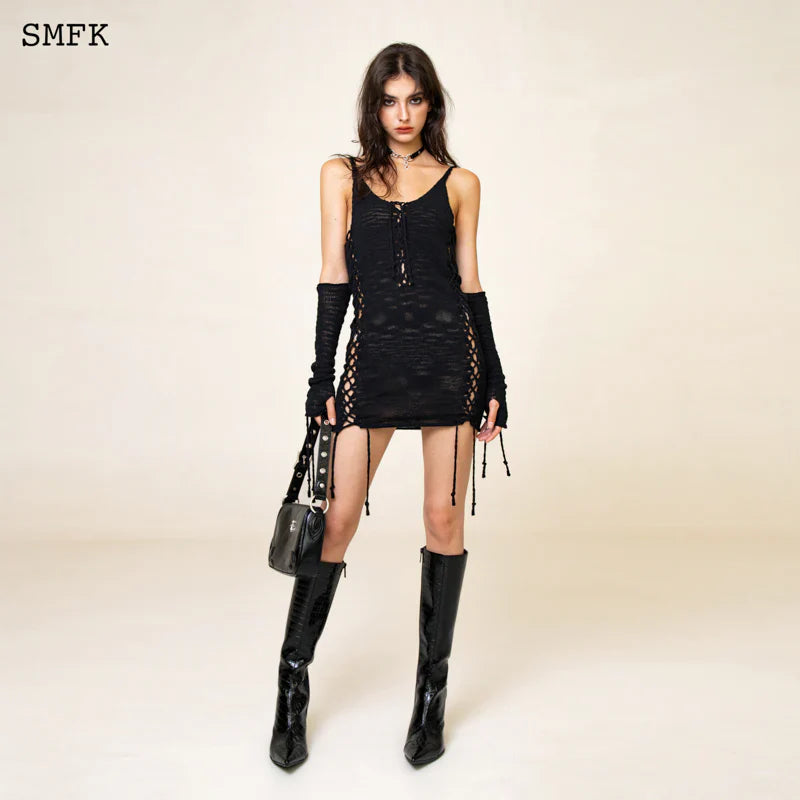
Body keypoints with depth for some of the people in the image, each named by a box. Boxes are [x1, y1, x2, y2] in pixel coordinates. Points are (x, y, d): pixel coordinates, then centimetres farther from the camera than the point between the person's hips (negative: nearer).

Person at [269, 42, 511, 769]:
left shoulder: (460, 183, 10)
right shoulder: (343, 175, 10)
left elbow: (470, 282, 9)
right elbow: (334, 279, 4)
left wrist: (493, 380, 5)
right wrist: (321, 379, -2)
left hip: (449, 355, 1)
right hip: (373, 357, 0)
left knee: (444, 518, 2)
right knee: (337, 518, -3)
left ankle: (433, 690, 18)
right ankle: (293, 685, 15)